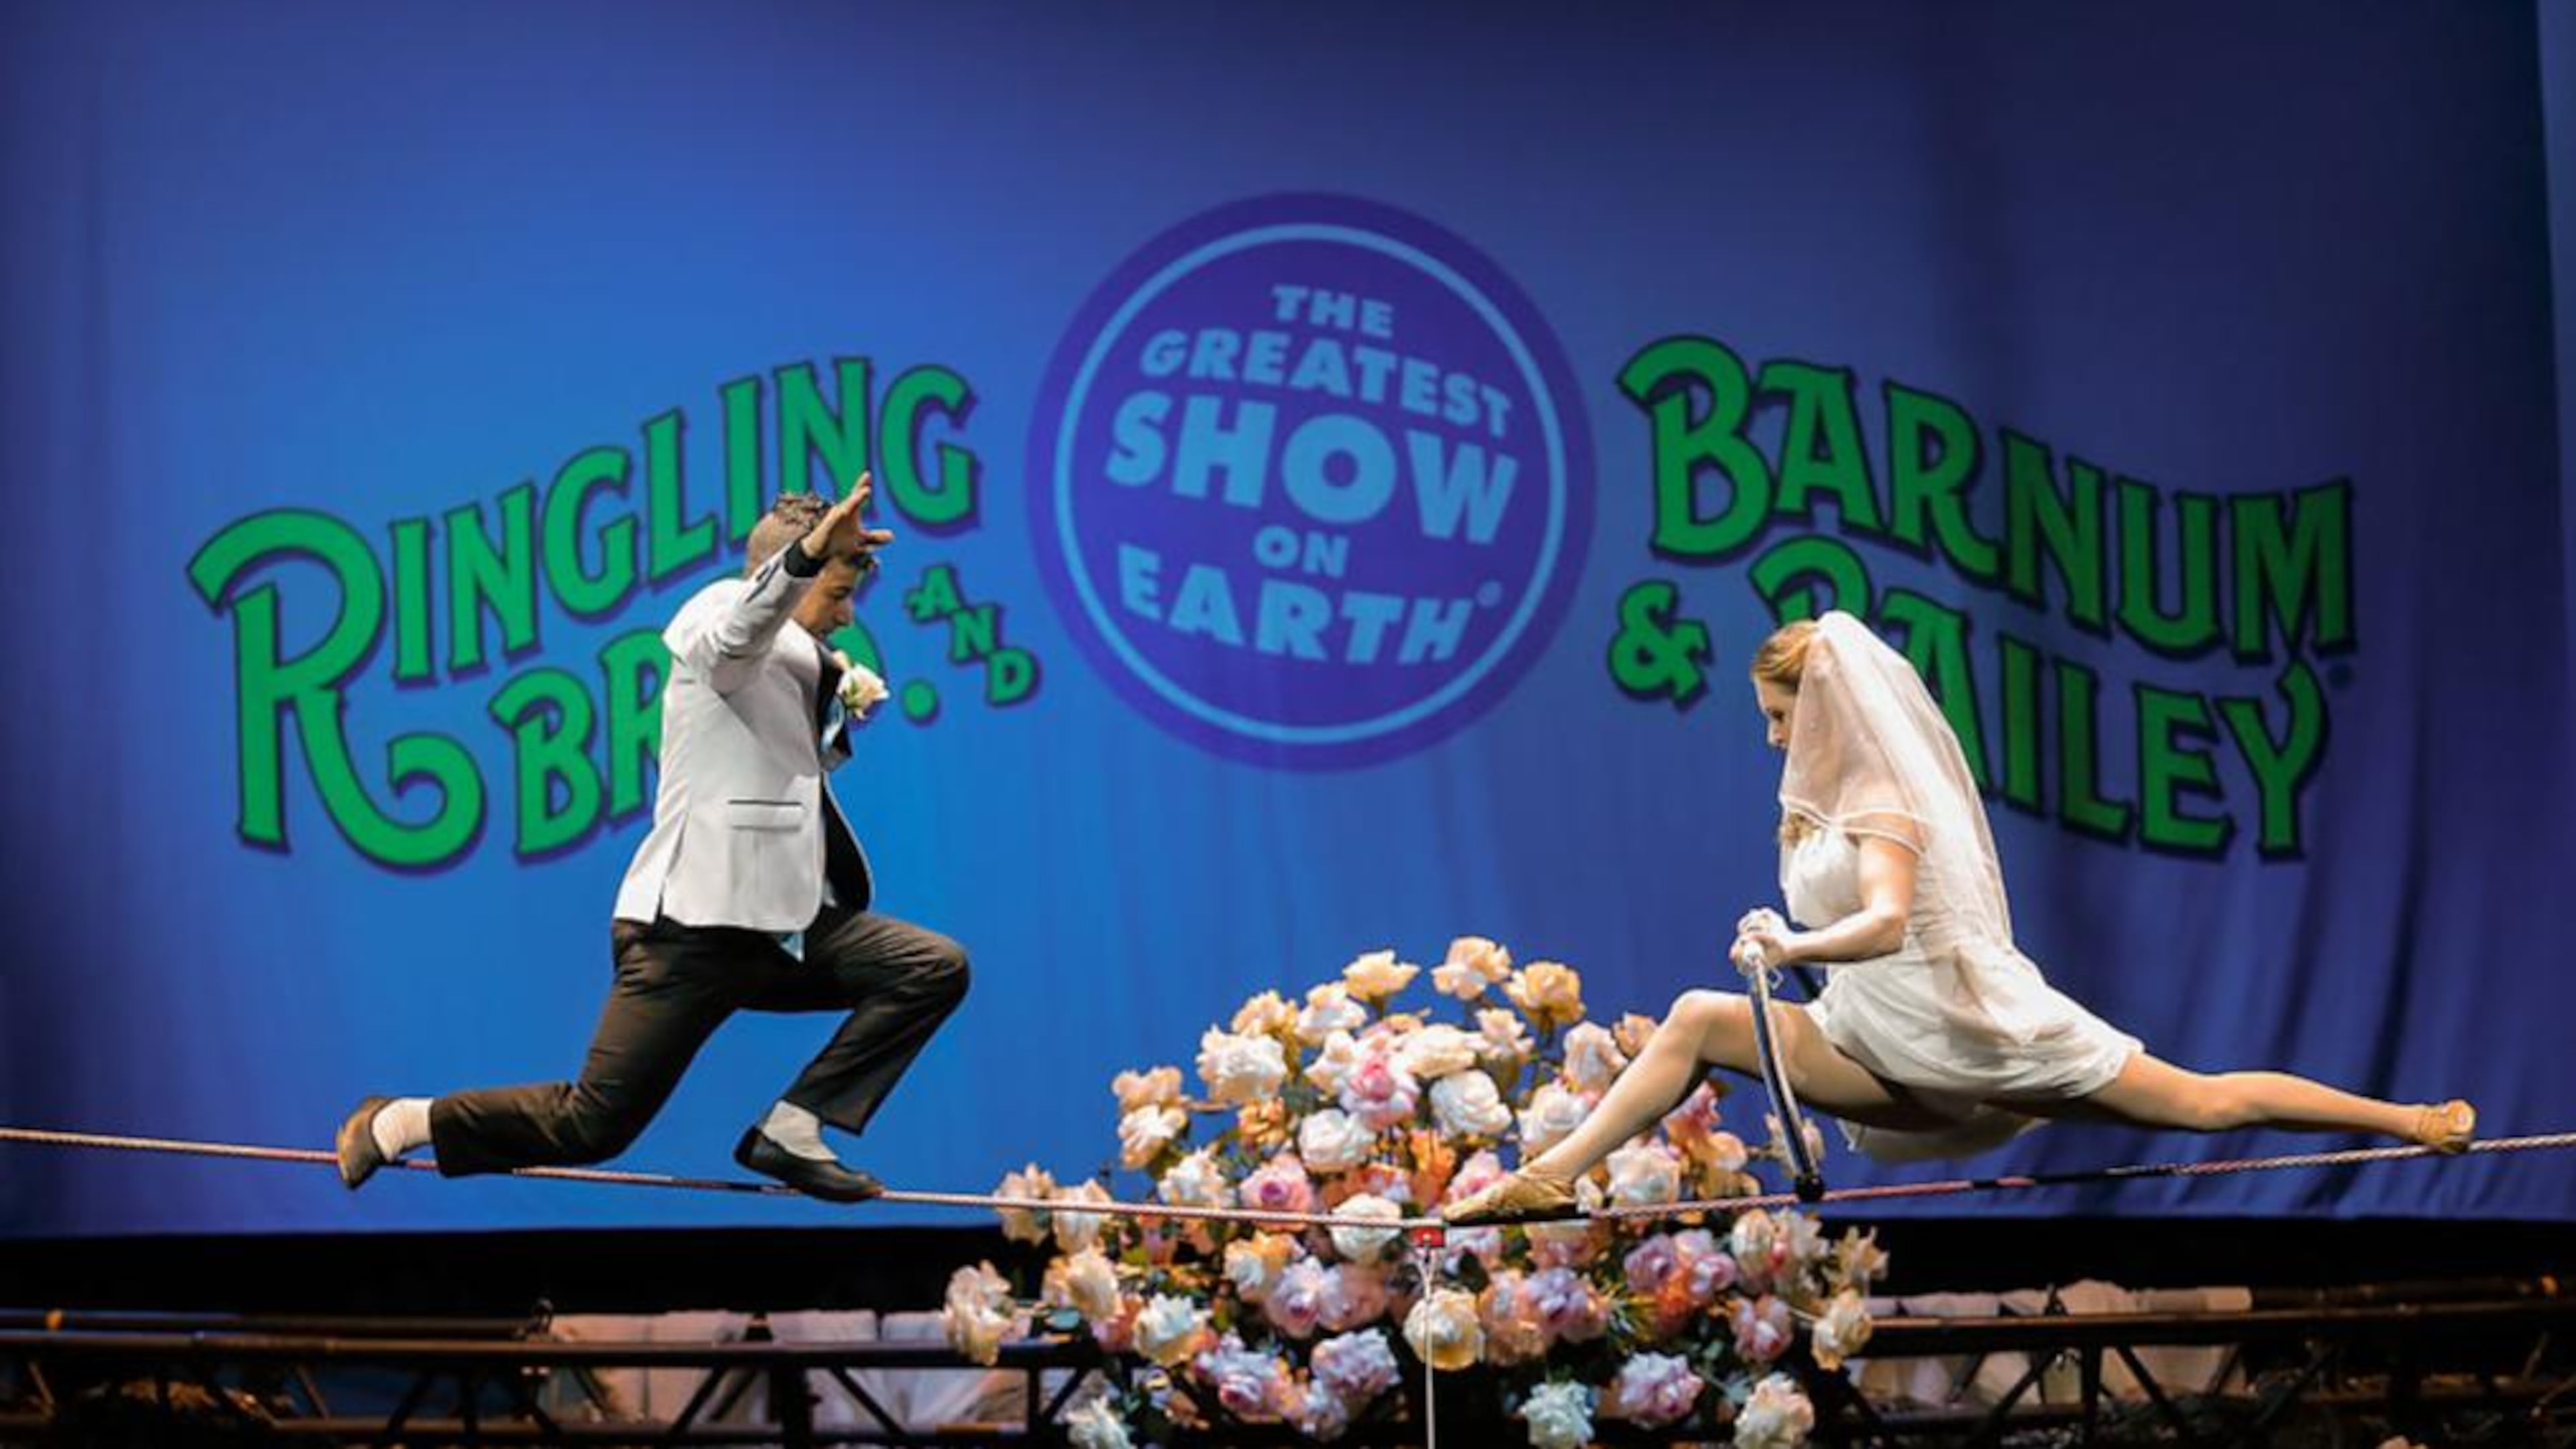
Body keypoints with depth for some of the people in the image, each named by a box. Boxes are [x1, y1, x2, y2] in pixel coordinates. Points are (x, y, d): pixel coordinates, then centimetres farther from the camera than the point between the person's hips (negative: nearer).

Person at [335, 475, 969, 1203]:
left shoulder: (796, 656, 21)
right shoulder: (720, 609, -6)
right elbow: (739, 629, -34)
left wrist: (841, 711, 20)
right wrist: (809, 552, -54)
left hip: (781, 924, 9)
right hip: (693, 925, -9)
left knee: (936, 968, -7)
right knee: (593, 1126, -8)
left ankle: (790, 1130, -8)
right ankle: (403, 1123, 13)